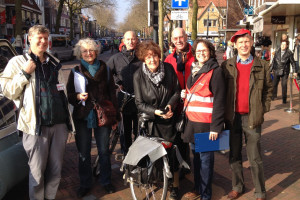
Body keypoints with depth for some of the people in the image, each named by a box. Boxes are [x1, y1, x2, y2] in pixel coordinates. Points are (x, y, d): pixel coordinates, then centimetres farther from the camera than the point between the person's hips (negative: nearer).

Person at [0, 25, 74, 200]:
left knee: (56, 170, 11)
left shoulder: (55, 62, 17)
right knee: (37, 172, 3)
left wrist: (68, 117, 20)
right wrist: (25, 73, -13)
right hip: (37, 126, -4)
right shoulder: (18, 62, 2)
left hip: (59, 124, 5)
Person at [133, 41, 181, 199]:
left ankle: (175, 186, 22)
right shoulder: (139, 75, -10)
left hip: (168, 118, 1)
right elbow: (140, 103, -7)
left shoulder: (168, 68, -5)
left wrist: (170, 105, -14)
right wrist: (155, 112, -21)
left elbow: (177, 91, 4)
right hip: (149, 120, -1)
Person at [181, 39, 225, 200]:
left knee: (205, 159, 4)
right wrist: (185, 95, 6)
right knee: (196, 156, 17)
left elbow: (219, 100, -15)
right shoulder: (195, 70, 14)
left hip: (206, 123, -7)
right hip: (192, 121, 7)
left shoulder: (215, 71, -10)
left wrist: (216, 126, -19)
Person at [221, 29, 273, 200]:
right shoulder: (227, 66, 3)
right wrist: (224, 112, 1)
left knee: (255, 158, 5)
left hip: (252, 118, -2)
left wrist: (264, 109, 0)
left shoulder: (262, 66, 1)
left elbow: (268, 88, 8)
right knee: (234, 155, 13)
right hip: (233, 117, 2)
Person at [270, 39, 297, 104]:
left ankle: (284, 99, 8)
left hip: (284, 72, -3)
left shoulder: (289, 53, -3)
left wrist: (294, 71, -1)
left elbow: (293, 63, 3)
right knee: (274, 84, 8)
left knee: (284, 85, -4)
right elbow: (273, 61, 12)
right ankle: (274, 95, 29)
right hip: (276, 71, 3)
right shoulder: (277, 52, 5)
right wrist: (271, 69, 11)